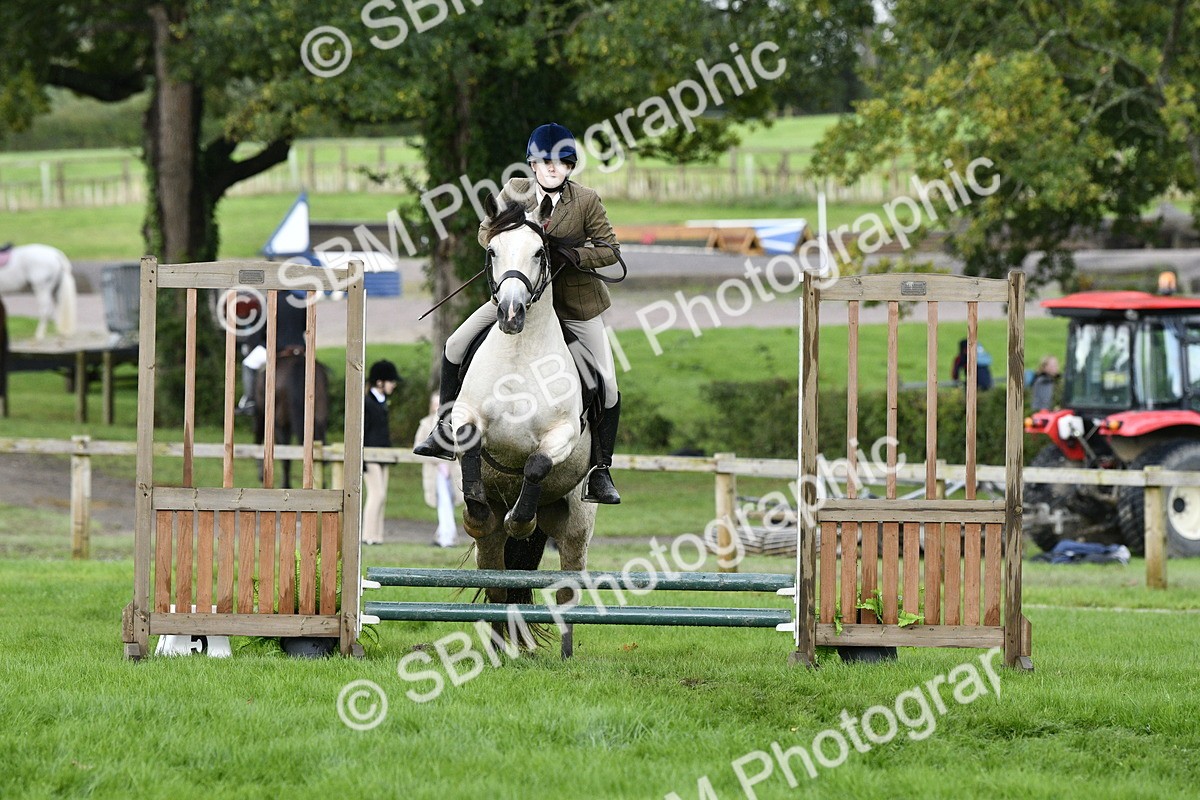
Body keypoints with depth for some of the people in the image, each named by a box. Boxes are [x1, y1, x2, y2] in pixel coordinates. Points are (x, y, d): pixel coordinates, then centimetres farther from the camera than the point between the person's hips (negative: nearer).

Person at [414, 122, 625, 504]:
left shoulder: (586, 200, -11)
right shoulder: (515, 191, -5)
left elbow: (610, 248, -7)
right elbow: (486, 232, 5)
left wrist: (574, 255, -26)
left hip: (575, 302, -2)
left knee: (608, 387, -8)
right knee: (456, 346, -5)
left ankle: (600, 471, 5)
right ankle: (446, 432, 8)